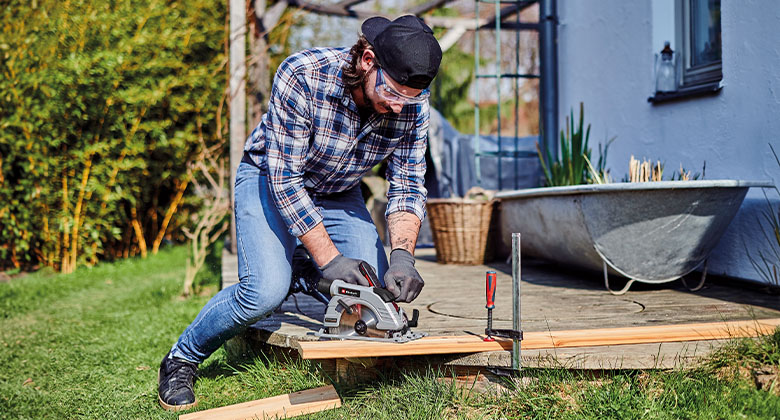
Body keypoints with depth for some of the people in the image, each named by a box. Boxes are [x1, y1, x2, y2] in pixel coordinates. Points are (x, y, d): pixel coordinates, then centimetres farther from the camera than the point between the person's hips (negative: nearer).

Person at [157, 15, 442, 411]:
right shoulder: (302, 76, -34)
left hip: (339, 194, 5)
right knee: (266, 291, -25)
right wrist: (330, 258, -35)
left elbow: (407, 187, -15)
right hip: (270, 180, -4)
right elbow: (285, 179, -31)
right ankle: (180, 359, 0)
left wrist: (402, 257, -32)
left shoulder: (413, 104, -21)